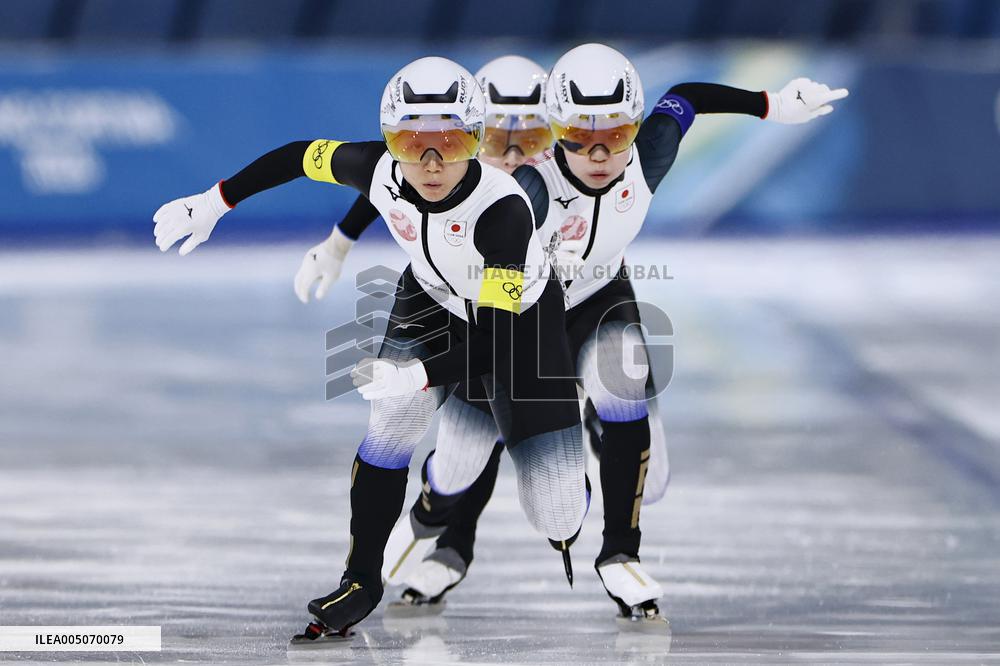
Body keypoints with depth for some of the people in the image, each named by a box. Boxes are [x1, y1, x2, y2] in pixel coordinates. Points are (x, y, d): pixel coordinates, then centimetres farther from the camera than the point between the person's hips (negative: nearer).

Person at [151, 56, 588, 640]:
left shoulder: (504, 208, -41)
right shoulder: (380, 171, -27)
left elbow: (491, 341, -42)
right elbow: (300, 157, -6)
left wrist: (418, 373, -57)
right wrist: (214, 203, -2)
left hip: (519, 315, -4)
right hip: (433, 300, 4)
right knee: (392, 428, -20)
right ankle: (362, 580, 0)